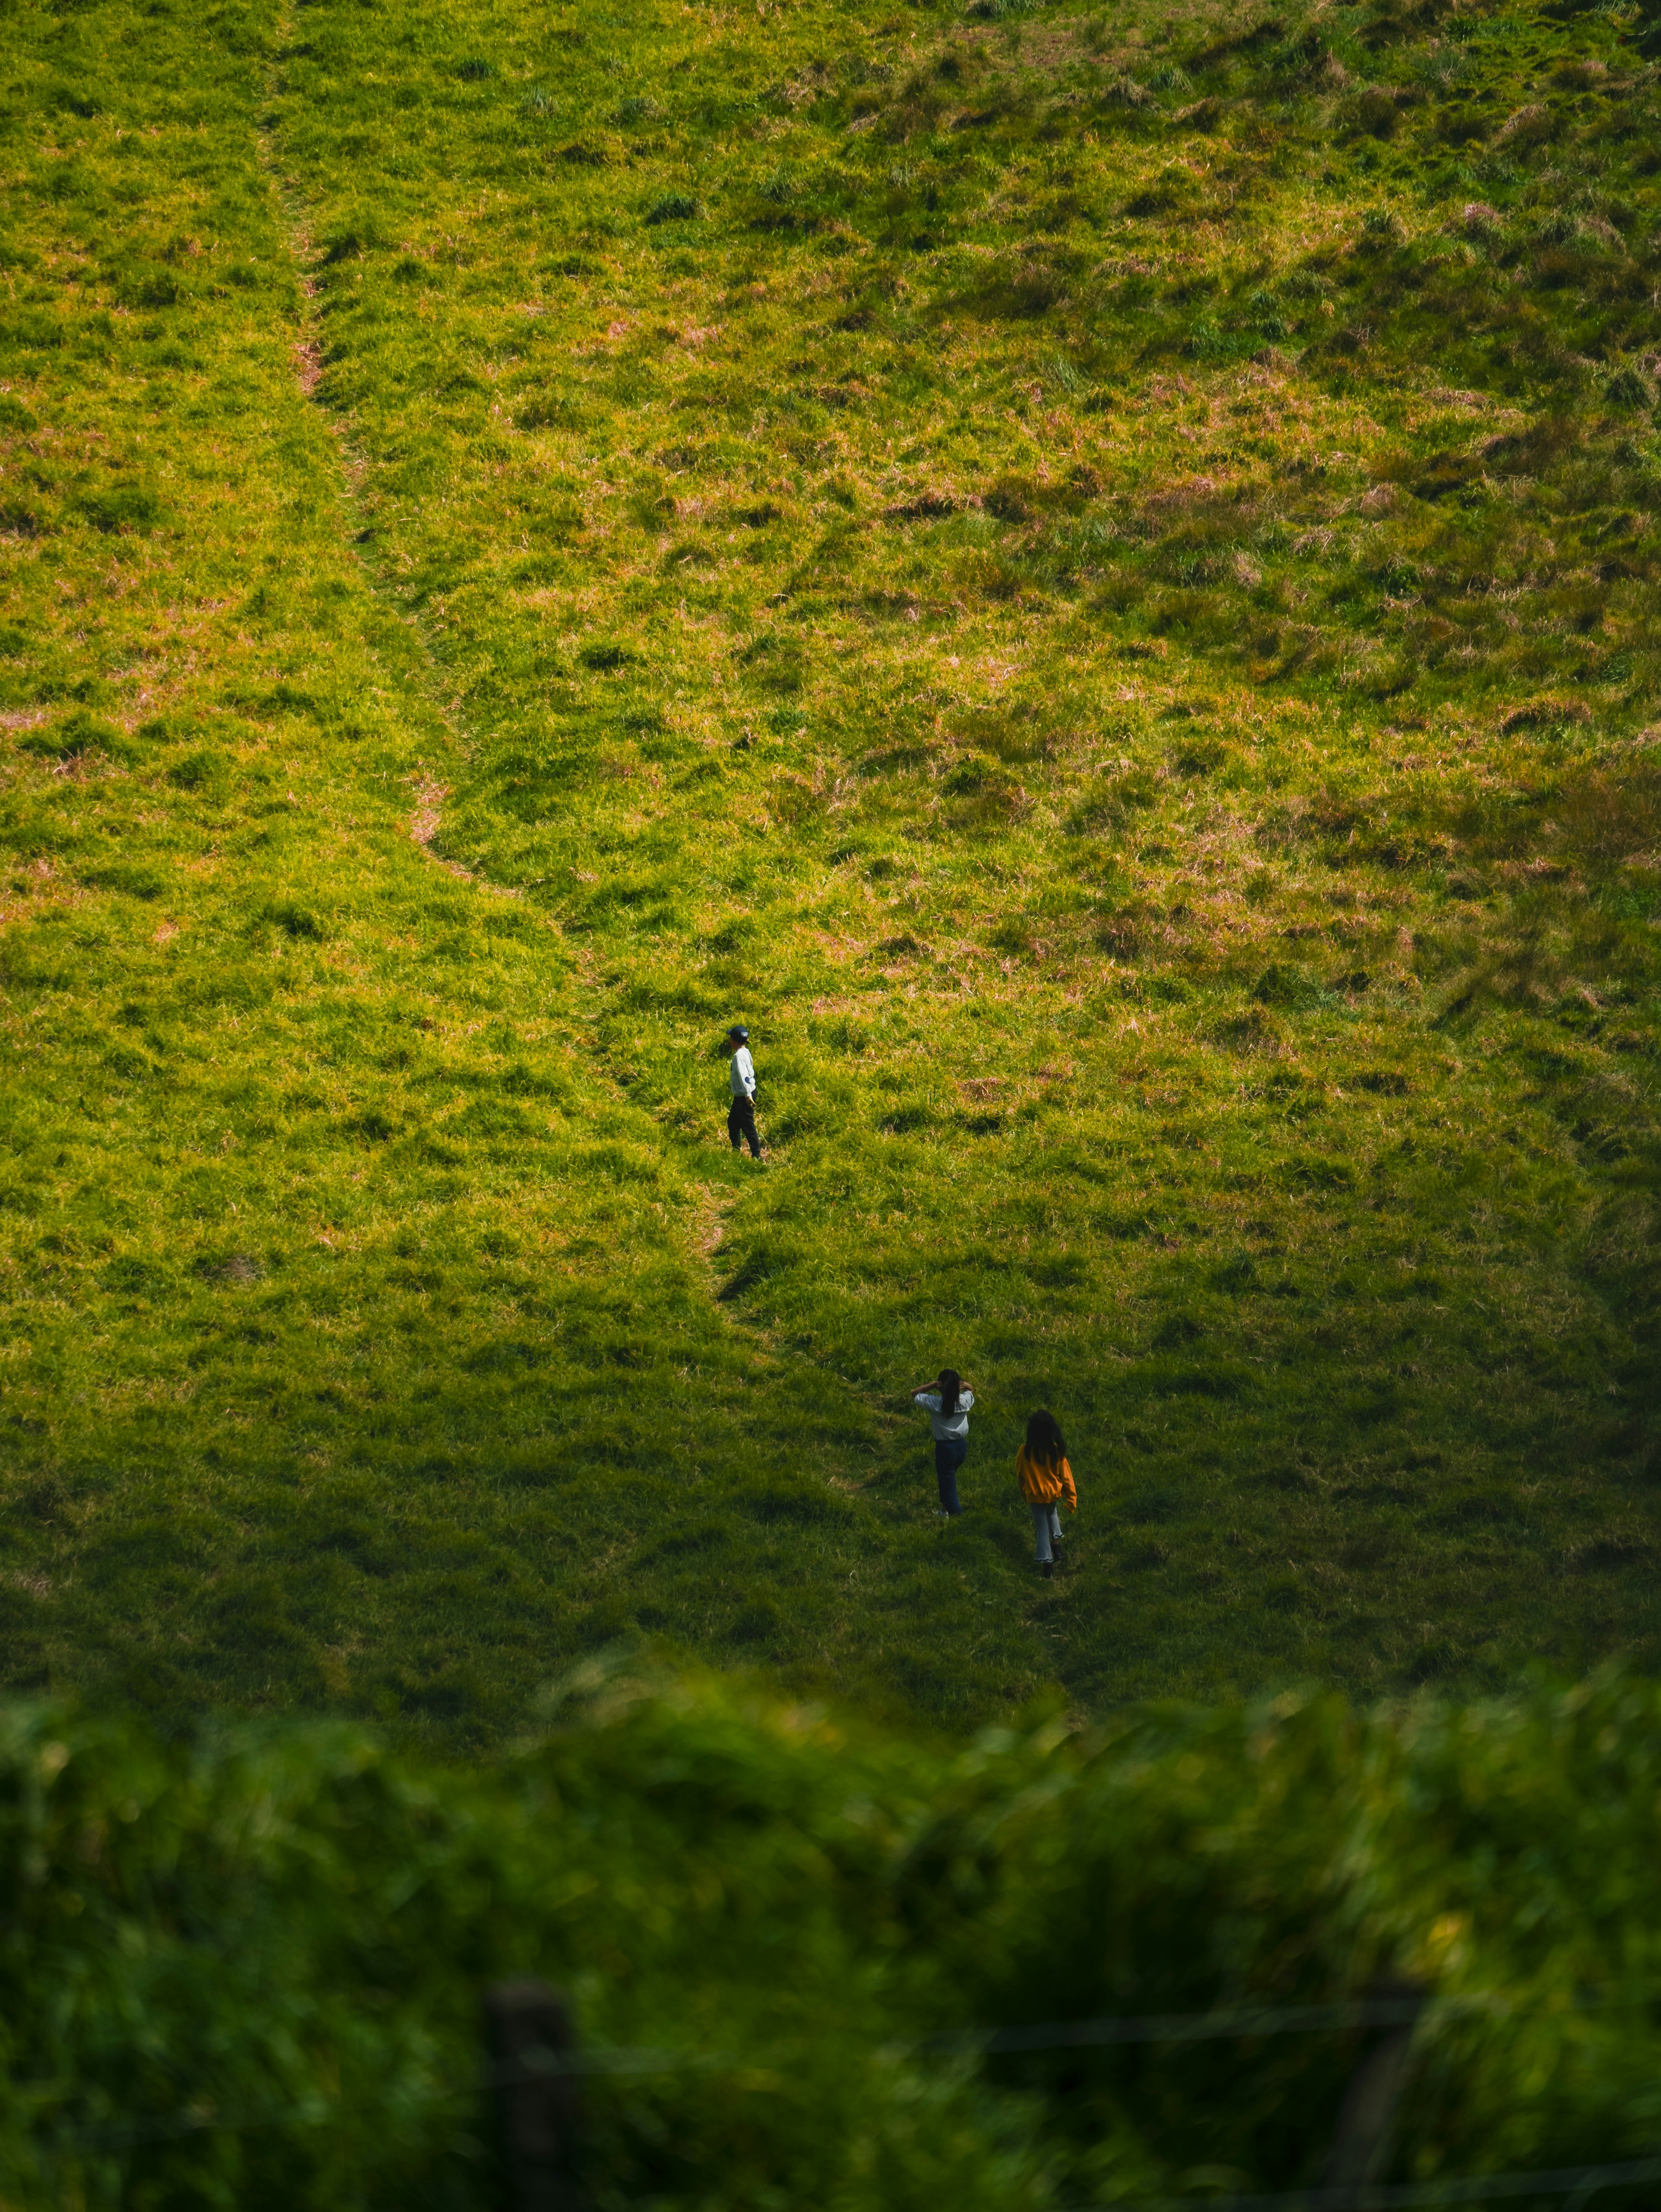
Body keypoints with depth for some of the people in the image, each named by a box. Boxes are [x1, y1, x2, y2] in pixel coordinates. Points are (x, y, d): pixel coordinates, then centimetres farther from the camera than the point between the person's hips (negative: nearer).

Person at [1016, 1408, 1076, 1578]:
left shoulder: (1025, 1451, -19)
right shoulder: (1056, 1450, -18)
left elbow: (1020, 1475, -4)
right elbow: (1066, 1475, -10)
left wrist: (1024, 1493, 15)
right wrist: (1072, 1498, 0)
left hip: (1035, 1496, -2)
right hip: (1054, 1493, 2)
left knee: (1042, 1528, 9)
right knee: (1052, 1513, 34)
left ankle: (1047, 1563, 12)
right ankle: (1056, 1539, 27)